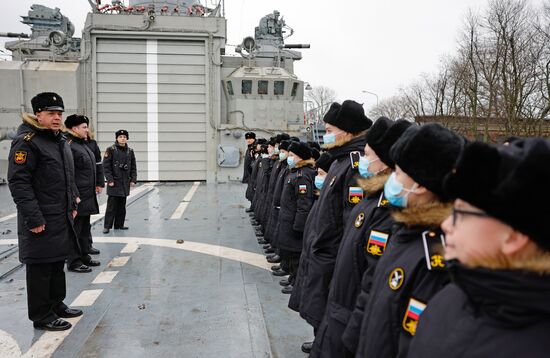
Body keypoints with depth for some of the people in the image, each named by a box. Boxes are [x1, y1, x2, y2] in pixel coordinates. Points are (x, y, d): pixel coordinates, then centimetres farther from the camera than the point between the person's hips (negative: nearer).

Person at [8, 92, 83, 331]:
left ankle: (56, 305, 33)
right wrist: (33, 218, -23)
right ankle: (42, 316, 14)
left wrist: (72, 205, 18)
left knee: (58, 262, 18)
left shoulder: (61, 142, 15)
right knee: (40, 267, 2)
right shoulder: (27, 142, -14)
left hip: (62, 219, 9)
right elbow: (18, 182, -20)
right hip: (41, 222, -9)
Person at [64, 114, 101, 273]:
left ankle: (85, 257, 29)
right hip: (77, 198, -10)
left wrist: (96, 185, 21)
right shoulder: (69, 146, -15)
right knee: (75, 230, 0)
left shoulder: (83, 145, 16)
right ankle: (74, 262, 9)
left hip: (88, 197, 10)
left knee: (85, 229, 18)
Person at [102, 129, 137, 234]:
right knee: (111, 205, -5)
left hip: (125, 183, 5)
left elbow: (133, 167, 13)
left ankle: (119, 224, 19)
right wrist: (110, 180, -13)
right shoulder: (111, 150, -4)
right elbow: (106, 166, -7)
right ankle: (107, 226, 1)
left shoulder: (130, 151, 10)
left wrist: (133, 179, 4)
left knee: (122, 205, 10)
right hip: (114, 183, -5)